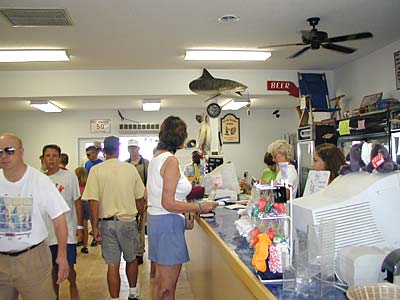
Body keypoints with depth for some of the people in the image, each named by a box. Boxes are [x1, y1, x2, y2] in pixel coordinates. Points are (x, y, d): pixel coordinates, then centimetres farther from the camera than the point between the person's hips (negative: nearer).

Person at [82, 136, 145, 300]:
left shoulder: (96, 170, -6)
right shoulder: (130, 169, -3)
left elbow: (93, 201, -11)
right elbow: (140, 198, 1)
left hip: (107, 223, -1)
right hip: (128, 221, 1)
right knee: (131, 259, 20)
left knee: (112, 265, 6)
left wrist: (95, 226, -6)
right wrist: (140, 214, 17)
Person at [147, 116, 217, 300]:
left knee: (159, 280, 20)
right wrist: (200, 207, -14)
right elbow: (169, 204, -22)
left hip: (154, 219, 10)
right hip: (168, 223, -10)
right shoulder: (171, 160, -17)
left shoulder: (156, 158, 11)